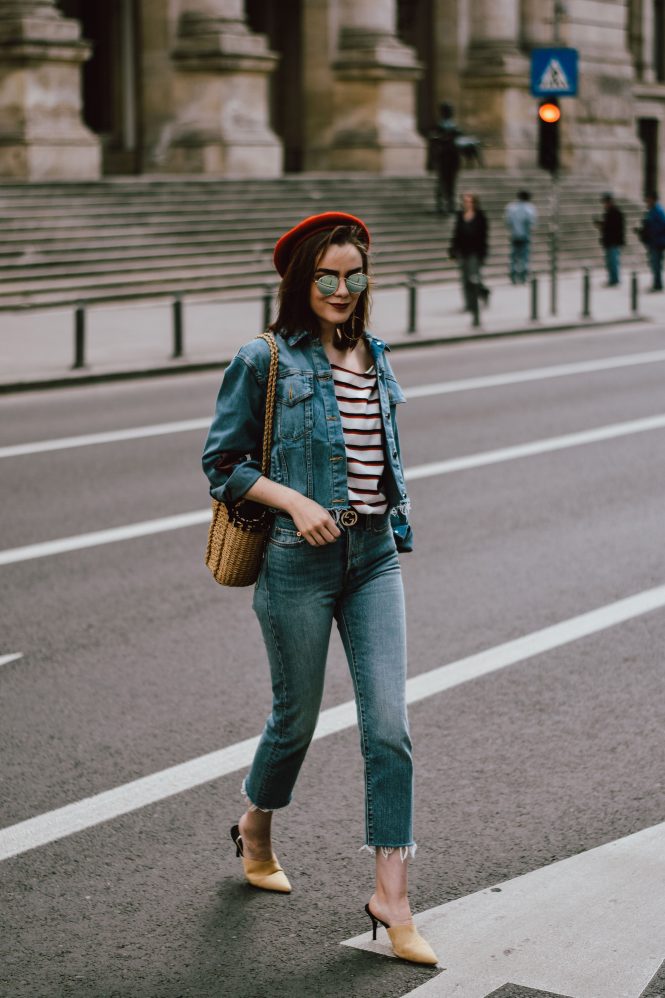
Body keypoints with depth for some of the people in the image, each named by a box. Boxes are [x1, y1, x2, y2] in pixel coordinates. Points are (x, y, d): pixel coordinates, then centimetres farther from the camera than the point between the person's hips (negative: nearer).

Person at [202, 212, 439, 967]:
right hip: (299, 562, -4)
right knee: (297, 717, 10)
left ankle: (391, 897, 2)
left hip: (373, 557, 4)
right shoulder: (264, 361, -6)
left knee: (388, 725, -3)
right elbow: (222, 462, -5)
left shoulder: (374, 358, 10)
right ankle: (255, 827, 41)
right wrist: (294, 501, -17)